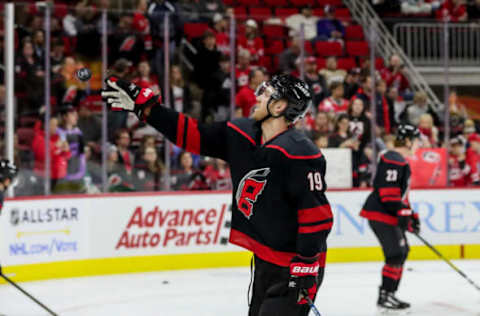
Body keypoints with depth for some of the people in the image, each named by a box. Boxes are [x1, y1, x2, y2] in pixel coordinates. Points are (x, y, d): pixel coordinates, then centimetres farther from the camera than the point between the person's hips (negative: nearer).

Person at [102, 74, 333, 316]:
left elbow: (317, 213, -23)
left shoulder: (300, 154, -23)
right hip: (265, 260, 9)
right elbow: (194, 135, 10)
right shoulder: (240, 134, 2)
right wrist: (144, 106, 7)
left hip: (294, 266, -9)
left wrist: (306, 264, -25)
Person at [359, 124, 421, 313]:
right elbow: (388, 191, -23)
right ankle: (384, 297, -10)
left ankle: (389, 294, 20)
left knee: (402, 251, 15)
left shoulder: (401, 161, 20)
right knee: (396, 253, -13)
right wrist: (402, 212, -24)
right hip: (380, 213, -11)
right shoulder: (393, 160, -16)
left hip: (389, 214, 11)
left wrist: (411, 215, 23)